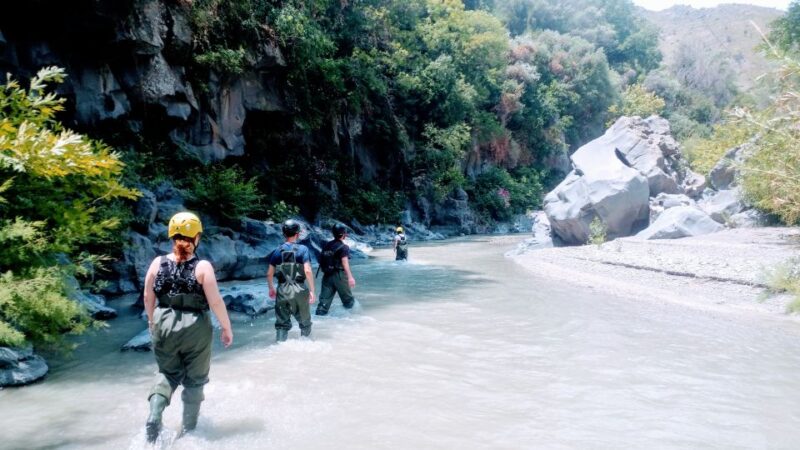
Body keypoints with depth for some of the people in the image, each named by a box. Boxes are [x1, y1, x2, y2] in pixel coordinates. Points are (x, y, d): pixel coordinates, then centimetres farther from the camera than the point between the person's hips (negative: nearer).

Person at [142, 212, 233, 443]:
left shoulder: (158, 263, -4)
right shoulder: (202, 266, -14)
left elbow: (148, 298, 4)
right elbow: (216, 302, -13)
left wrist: (152, 322, 21)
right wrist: (227, 328, -1)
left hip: (164, 326, 3)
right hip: (196, 328, -3)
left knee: (168, 374, 22)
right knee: (194, 380, 15)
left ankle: (154, 416, 0)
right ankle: (188, 430, 23)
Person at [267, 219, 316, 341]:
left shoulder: (278, 250, 3)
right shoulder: (302, 249, -6)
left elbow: (269, 273, 5)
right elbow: (307, 271, -16)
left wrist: (271, 288, 20)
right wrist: (312, 290, -11)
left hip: (282, 290, 2)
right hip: (299, 289, -2)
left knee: (282, 322, 7)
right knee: (304, 320, 17)